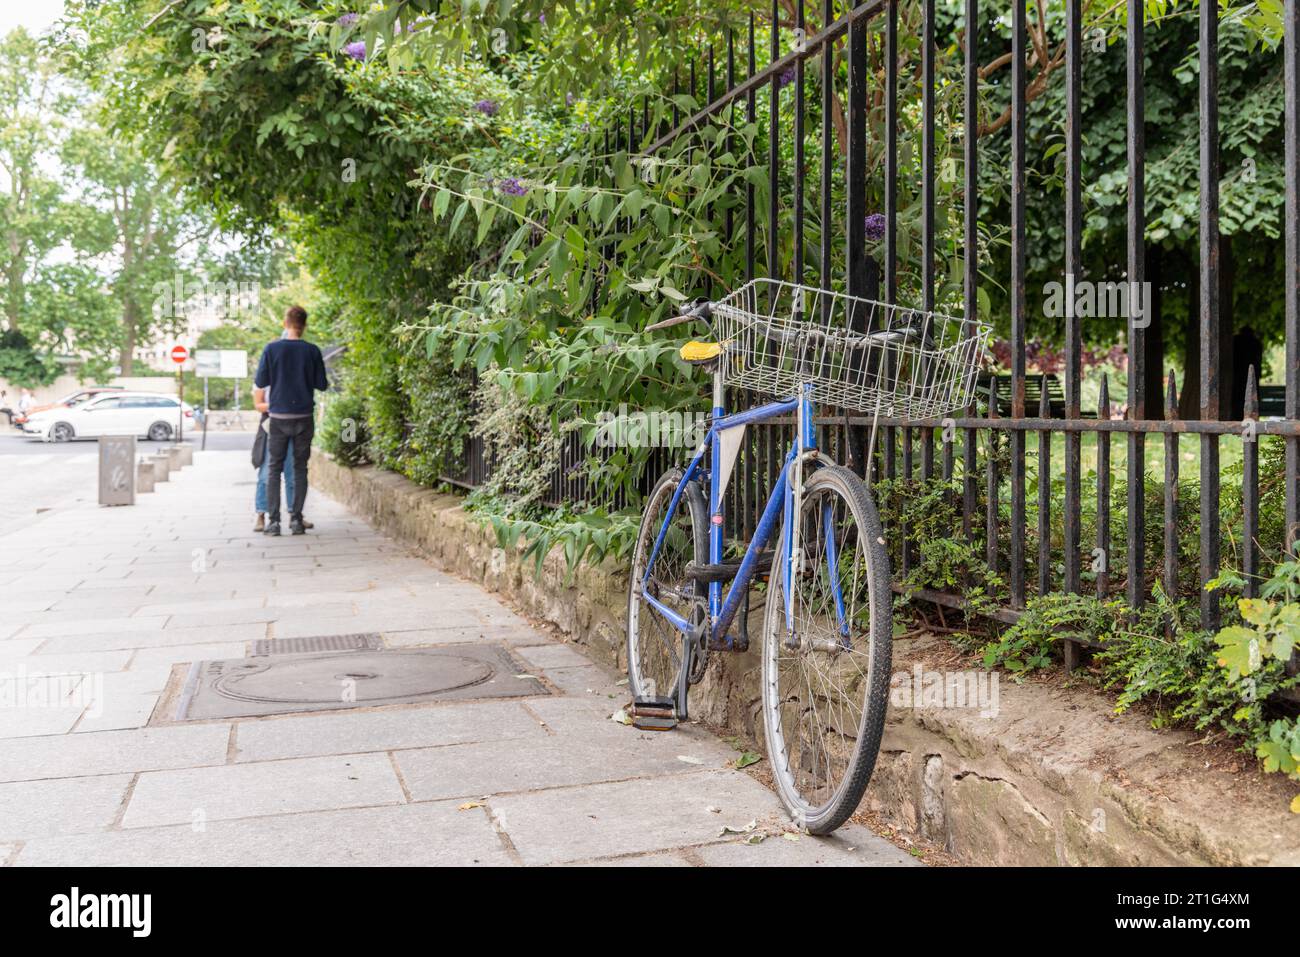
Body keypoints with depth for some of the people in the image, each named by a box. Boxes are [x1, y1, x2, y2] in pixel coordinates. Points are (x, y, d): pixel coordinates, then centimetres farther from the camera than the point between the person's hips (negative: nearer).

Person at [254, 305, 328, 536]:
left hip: (278, 417, 0)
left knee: (274, 469, 6)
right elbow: (321, 385, 1)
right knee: (300, 469, 7)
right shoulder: (312, 351, -3)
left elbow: (260, 382, 0)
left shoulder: (272, 349, -5)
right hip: (304, 417, 0)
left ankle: (273, 521, 2)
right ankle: (296, 519, 6)